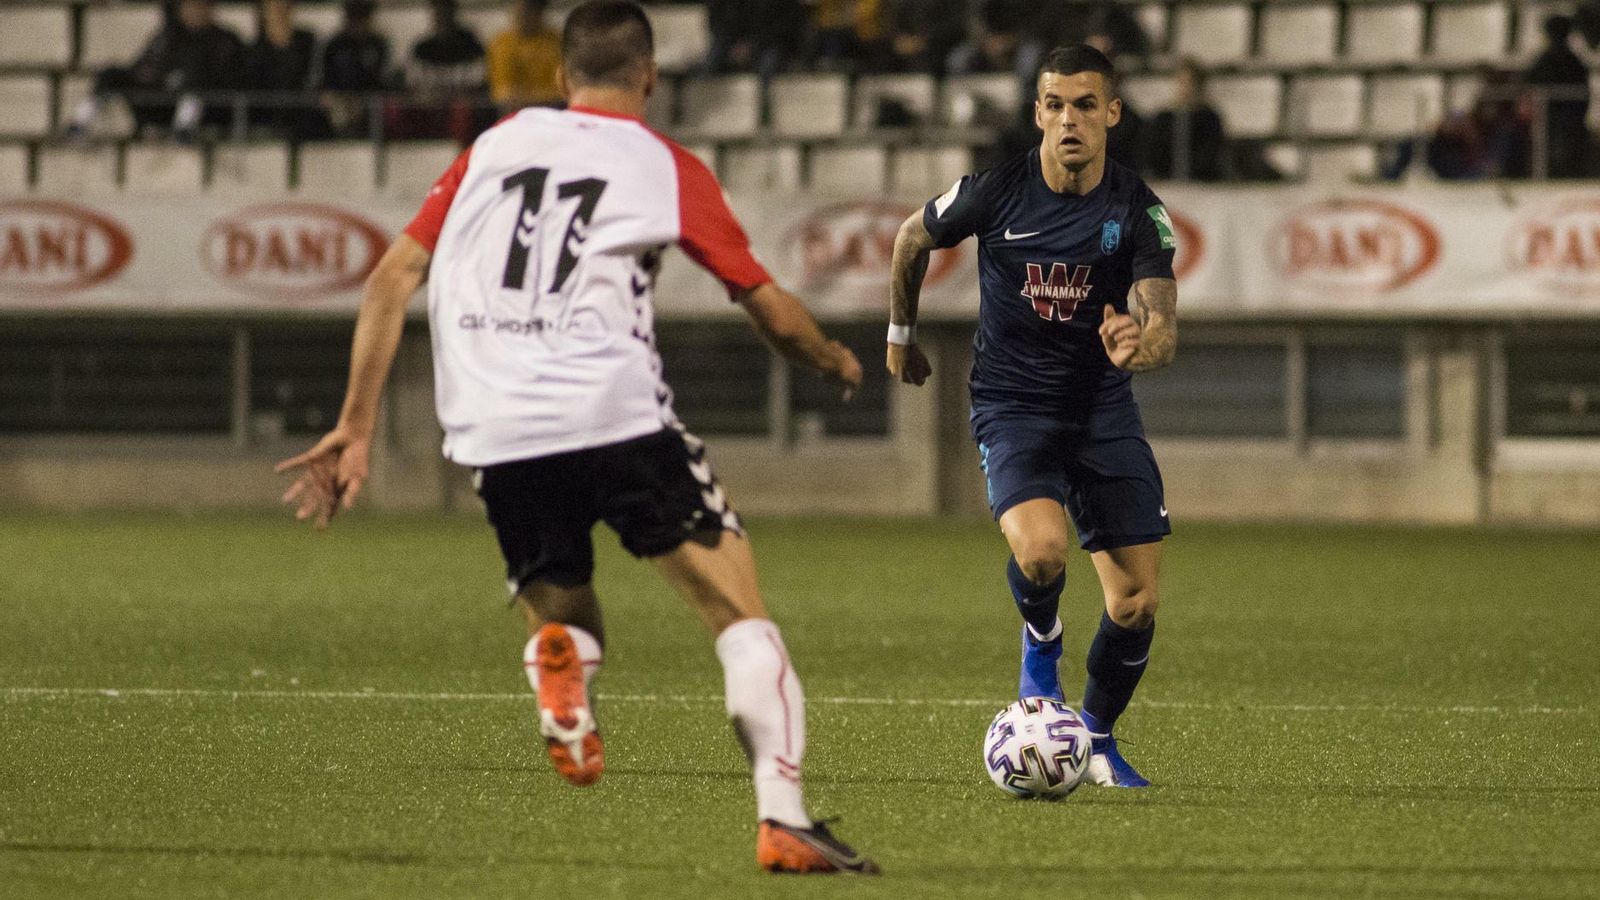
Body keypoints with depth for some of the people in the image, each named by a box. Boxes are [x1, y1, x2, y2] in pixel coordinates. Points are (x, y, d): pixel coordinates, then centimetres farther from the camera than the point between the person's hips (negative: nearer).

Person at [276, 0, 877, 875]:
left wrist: (356, 427, 16)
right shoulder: (666, 168, 11)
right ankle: (781, 816, -13)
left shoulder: (493, 146, 19)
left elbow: (391, 279, 13)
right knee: (740, 611, 3)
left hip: (494, 432, 3)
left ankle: (557, 659, -16)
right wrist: (836, 362, 36)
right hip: (613, 409, -3)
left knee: (563, 624, 21)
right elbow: (773, 313, 15)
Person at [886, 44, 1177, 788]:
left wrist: (1141, 346, -39)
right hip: (1012, 405, -2)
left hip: (1103, 405, 2)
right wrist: (901, 333, 21)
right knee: (1041, 551, -31)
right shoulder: (994, 191, -11)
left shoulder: (1137, 210, -9)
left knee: (1137, 605, -3)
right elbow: (912, 240, 9)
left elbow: (1164, 327, -15)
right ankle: (1041, 645, 5)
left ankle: (1098, 739, 24)